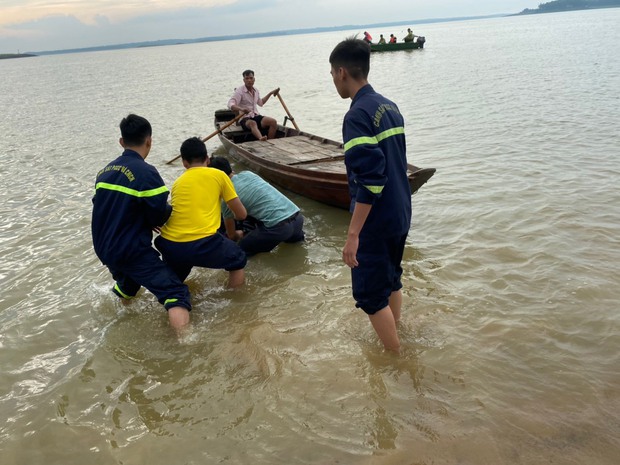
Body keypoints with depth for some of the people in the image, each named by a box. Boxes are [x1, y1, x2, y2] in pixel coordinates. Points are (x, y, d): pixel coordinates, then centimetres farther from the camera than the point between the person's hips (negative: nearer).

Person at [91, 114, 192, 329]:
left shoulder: (105, 171, 6)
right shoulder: (147, 173, -16)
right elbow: (159, 218, -13)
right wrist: (170, 209, 9)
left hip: (104, 249, 8)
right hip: (132, 252, -8)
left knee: (127, 288, 36)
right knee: (176, 294, -13)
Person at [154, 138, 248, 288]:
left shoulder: (177, 182, 22)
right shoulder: (218, 175, 11)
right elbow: (241, 214, 15)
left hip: (169, 246, 5)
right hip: (201, 244, -4)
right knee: (238, 260, 23)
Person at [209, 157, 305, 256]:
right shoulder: (247, 173, 15)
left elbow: (231, 235, 16)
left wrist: (239, 235, 40)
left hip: (280, 226, -6)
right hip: (298, 217, 6)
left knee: (243, 248, 11)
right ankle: (295, 234, 17)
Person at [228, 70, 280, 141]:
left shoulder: (256, 90, 15)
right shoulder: (239, 90, -7)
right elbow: (230, 104, -20)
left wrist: (271, 93, 35)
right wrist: (241, 109, -39)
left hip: (256, 116, 6)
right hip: (245, 119, -6)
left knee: (273, 122, -19)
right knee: (252, 123, -41)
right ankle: (261, 138, -70)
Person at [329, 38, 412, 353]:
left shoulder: (358, 116, -21)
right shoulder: (390, 107, 7)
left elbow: (369, 181, -27)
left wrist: (353, 234, -25)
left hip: (375, 222, -9)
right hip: (401, 215, 9)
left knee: (370, 295, 5)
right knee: (391, 280, 24)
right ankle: (394, 340, 41)